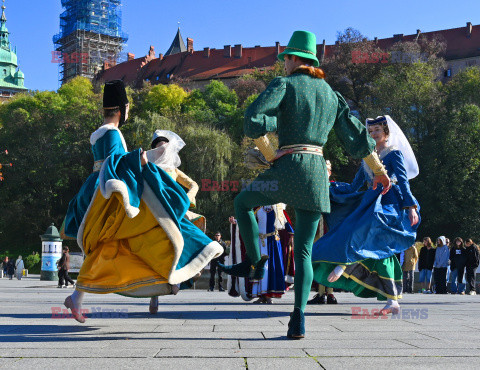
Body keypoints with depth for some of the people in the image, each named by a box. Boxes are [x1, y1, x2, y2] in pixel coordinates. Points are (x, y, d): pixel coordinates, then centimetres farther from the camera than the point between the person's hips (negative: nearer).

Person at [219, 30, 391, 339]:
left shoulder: (284, 85, 0)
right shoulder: (330, 93, 16)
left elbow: (254, 120, -15)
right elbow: (357, 135, 18)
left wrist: (269, 154, -2)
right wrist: (379, 170, 24)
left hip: (289, 167, -5)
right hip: (318, 172, 5)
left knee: (243, 202, 23)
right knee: (304, 251, 7)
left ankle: (255, 263, 13)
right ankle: (298, 319, -3)